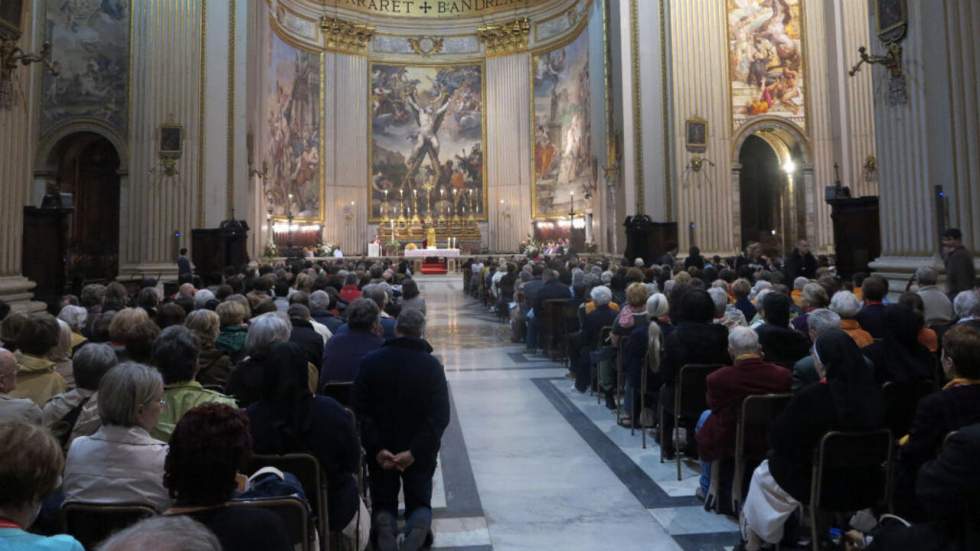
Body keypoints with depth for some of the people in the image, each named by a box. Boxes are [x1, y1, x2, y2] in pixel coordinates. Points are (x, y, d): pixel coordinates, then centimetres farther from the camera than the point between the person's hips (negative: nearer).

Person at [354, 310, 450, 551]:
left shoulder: (371, 361, -5)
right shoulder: (432, 365, -9)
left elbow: (361, 411, -9)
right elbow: (441, 415, -15)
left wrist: (377, 448, -12)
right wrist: (415, 451, -17)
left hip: (381, 449, 1)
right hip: (420, 451, -1)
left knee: (384, 501, 18)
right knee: (419, 501, 16)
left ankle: (384, 523, -16)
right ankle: (417, 529, -19)